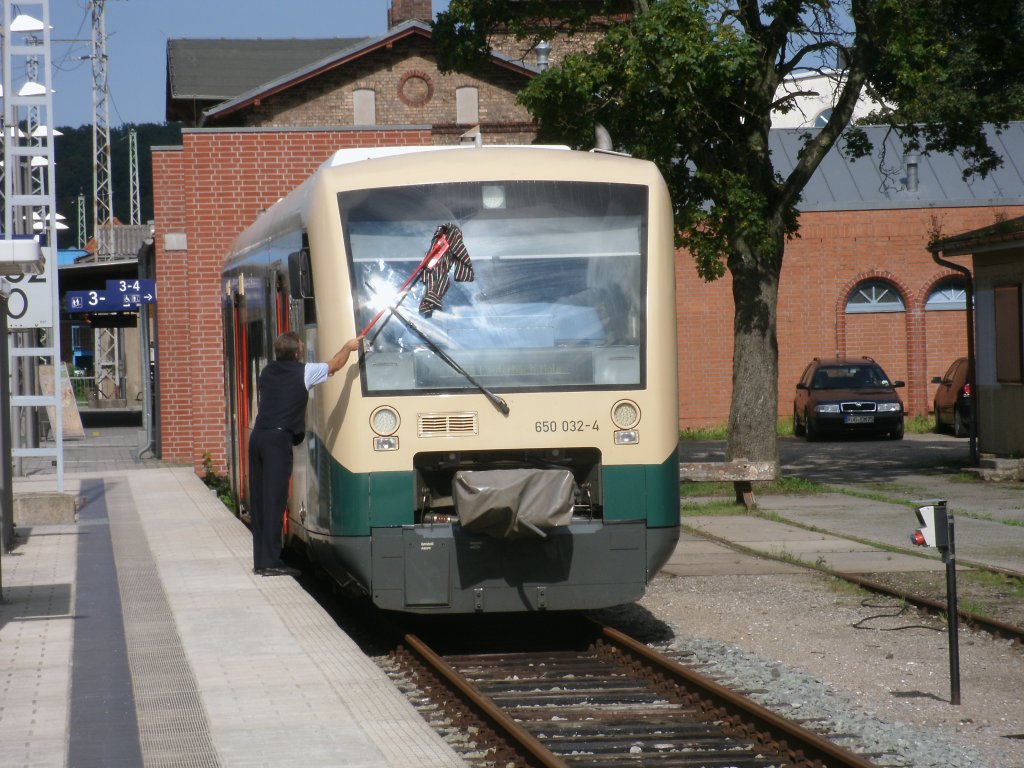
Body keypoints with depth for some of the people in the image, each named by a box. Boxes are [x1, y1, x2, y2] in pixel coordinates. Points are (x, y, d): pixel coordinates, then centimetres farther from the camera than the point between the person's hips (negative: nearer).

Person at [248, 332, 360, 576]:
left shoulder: (268, 371, 14)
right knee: (274, 500, -7)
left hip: (258, 435, 6)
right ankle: (270, 563, -9)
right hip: (278, 439, -6)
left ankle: (260, 560, 13)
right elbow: (335, 365, 11)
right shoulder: (304, 372, -2)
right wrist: (349, 347, 29)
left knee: (259, 500, 9)